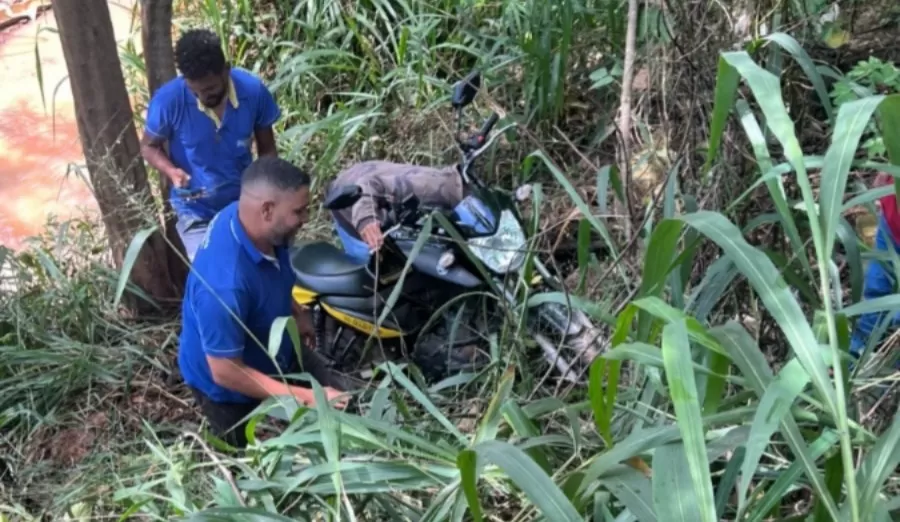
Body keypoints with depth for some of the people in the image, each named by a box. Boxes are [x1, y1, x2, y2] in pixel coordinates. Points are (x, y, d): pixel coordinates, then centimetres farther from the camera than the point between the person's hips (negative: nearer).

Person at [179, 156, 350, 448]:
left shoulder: (254, 223, -19)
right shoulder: (224, 283, -44)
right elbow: (226, 372, -35)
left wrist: (296, 314, 14)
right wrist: (306, 398, -32)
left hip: (273, 352, 8)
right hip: (232, 392, -7)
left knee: (341, 399, 19)